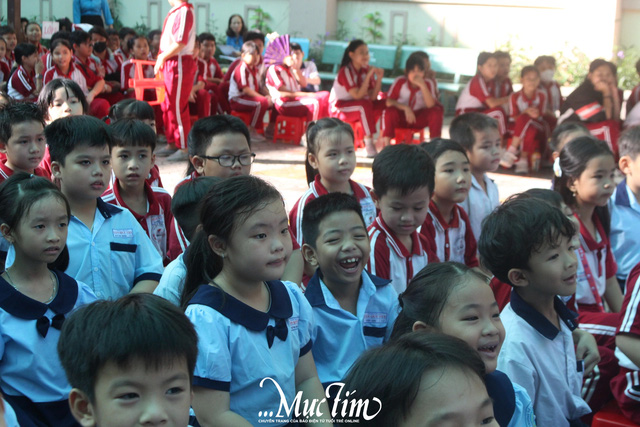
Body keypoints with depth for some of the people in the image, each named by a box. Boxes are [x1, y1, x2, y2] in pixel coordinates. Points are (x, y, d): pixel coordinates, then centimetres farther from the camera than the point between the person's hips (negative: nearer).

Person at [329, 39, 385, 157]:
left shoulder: (367, 69, -1)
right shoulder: (346, 71, -19)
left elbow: (373, 97, -9)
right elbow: (357, 95, -29)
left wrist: (379, 78, -21)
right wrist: (368, 76, -31)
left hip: (357, 108, 7)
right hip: (338, 108, -7)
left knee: (383, 104, -13)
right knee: (365, 104, -34)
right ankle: (369, 146, -33)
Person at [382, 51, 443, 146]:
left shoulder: (429, 83, -10)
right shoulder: (399, 81, -13)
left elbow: (431, 105, -23)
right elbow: (388, 101, -17)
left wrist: (422, 85, -33)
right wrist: (405, 108, -32)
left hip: (418, 120, 1)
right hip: (401, 117, -1)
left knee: (437, 111, -25)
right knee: (389, 111, -33)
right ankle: (386, 144, -24)